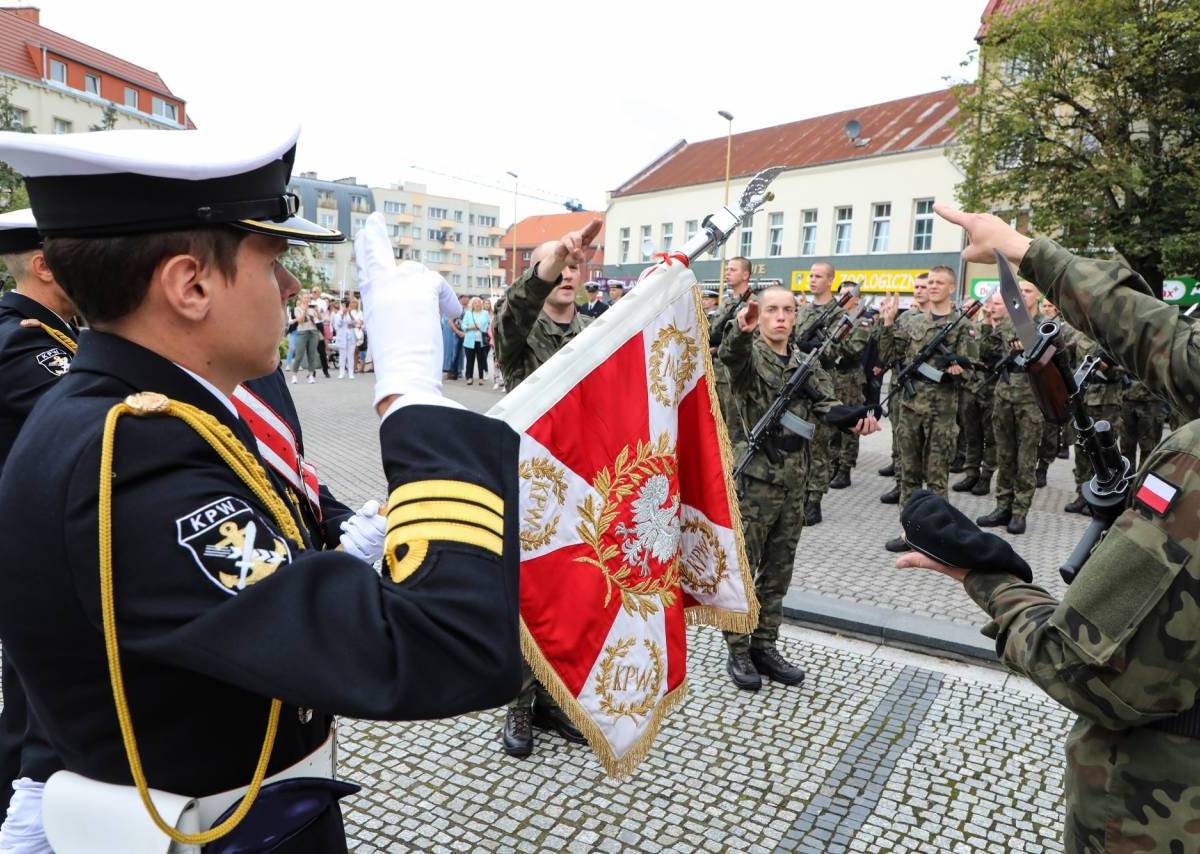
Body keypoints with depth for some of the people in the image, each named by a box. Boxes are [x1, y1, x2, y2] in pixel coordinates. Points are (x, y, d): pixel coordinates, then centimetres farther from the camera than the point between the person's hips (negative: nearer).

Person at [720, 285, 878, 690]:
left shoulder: (806, 362, 12)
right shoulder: (748, 355, -6)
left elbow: (827, 405, 1)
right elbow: (729, 353, -30)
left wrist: (857, 418, -21)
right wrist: (741, 330, -53)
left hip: (793, 482, 6)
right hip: (751, 480, -6)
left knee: (778, 571, 13)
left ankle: (765, 646, 26)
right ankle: (738, 652, 15)